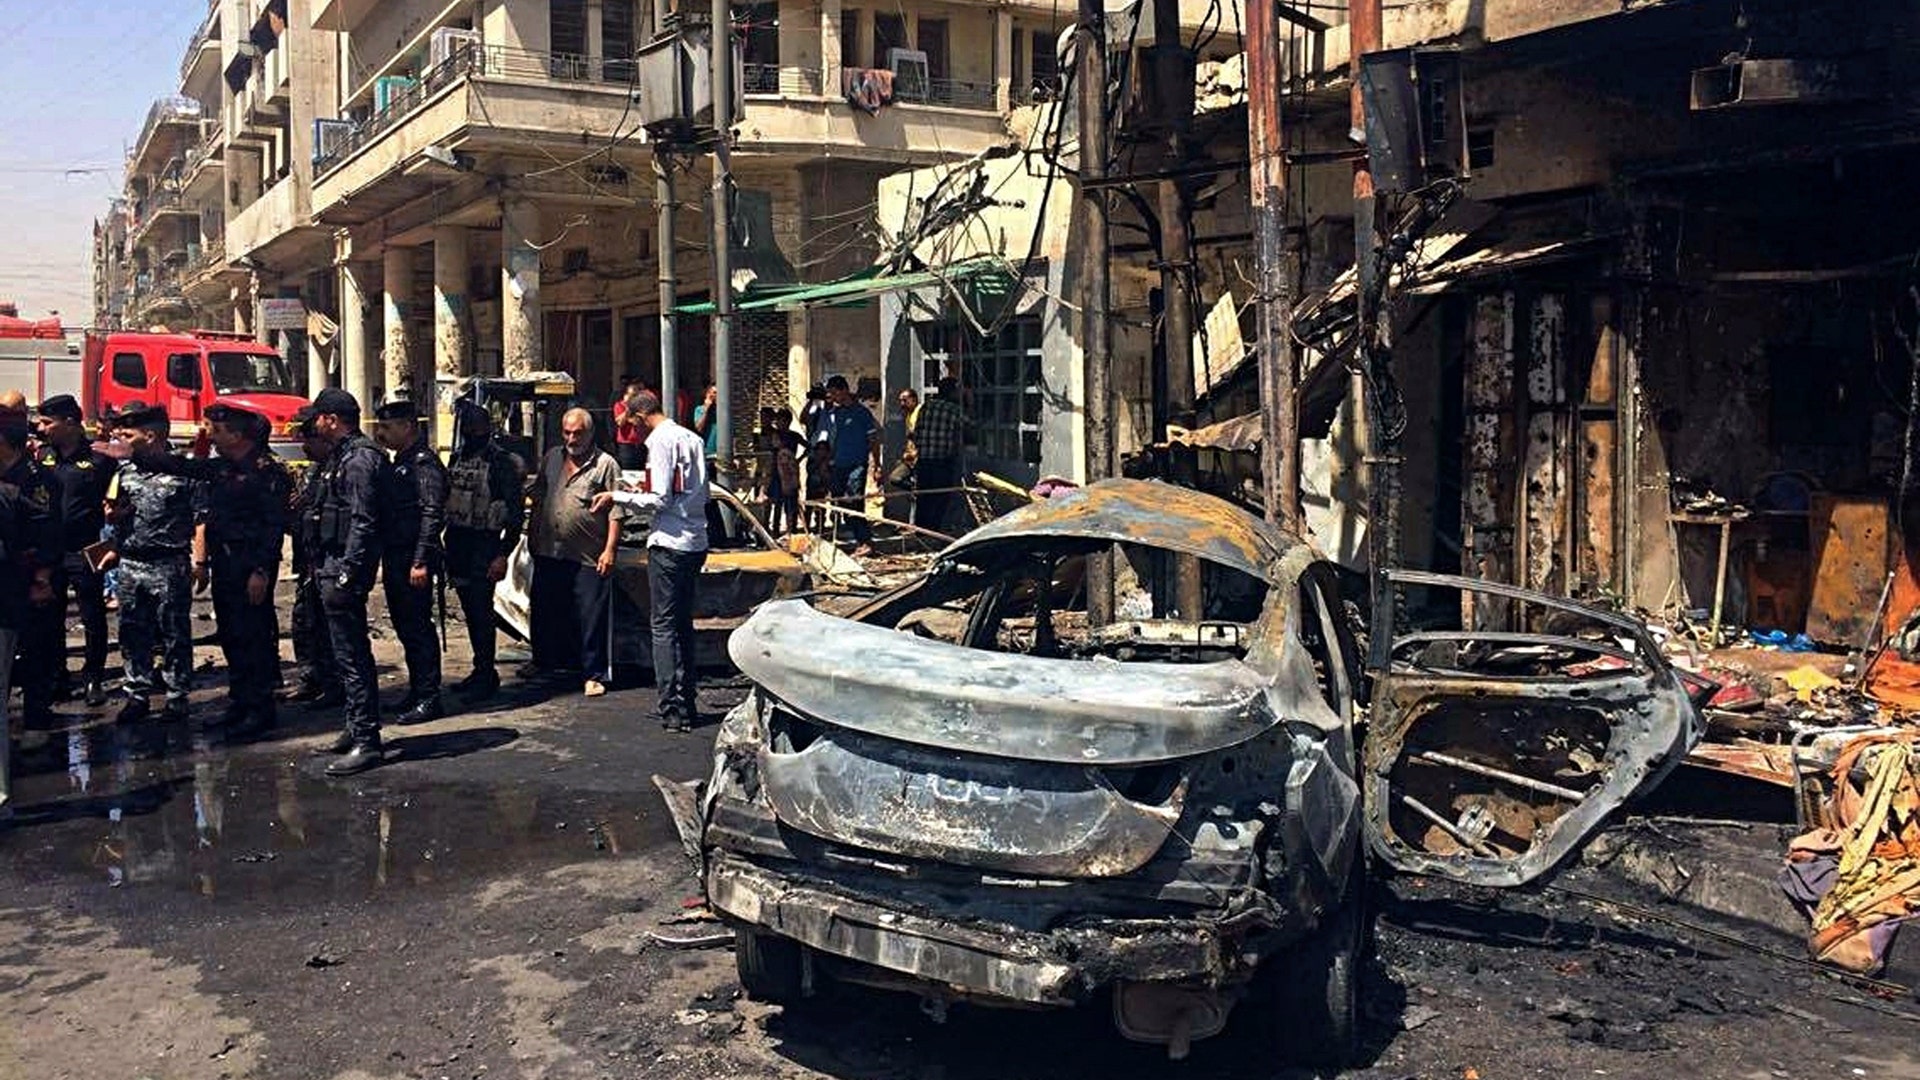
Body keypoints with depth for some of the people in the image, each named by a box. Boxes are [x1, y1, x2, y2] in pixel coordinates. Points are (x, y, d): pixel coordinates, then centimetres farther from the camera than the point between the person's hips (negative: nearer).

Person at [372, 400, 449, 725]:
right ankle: (417, 692, 23)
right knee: (405, 628, 14)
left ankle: (429, 698, -1)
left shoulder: (424, 462, -13)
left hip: (413, 563, -10)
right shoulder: (399, 463, 18)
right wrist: (385, 560, 18)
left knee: (418, 629, -6)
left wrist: (421, 561, -24)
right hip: (395, 561, 10)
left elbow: (432, 514, -20)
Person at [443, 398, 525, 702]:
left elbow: (516, 512, -11)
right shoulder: (458, 457, 12)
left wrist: (503, 555, -15)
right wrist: (447, 550, 13)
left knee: (481, 611, -5)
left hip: (484, 544, -7)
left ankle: (485, 676, 3)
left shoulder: (503, 462, -9)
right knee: (470, 611, 12)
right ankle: (482, 671, 22)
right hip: (457, 541, 7)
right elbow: (446, 500, 17)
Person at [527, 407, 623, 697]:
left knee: (591, 618, -2)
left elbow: (615, 512, -8)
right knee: (546, 613, 16)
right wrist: (534, 536, 17)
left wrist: (610, 549, -14)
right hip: (549, 553, 6)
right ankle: (546, 663, 33)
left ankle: (595, 675, 6)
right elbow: (538, 497, 21)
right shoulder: (552, 458, 12)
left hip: (589, 558, -5)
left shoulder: (606, 465, -5)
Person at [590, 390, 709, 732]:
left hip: (670, 542, -8)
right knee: (684, 624, 15)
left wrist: (616, 497, -6)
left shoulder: (661, 440, -10)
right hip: (696, 542, 8)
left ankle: (673, 708, -3)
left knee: (664, 626, -2)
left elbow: (660, 499, -16)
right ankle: (688, 704, 17)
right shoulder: (693, 439, 13)